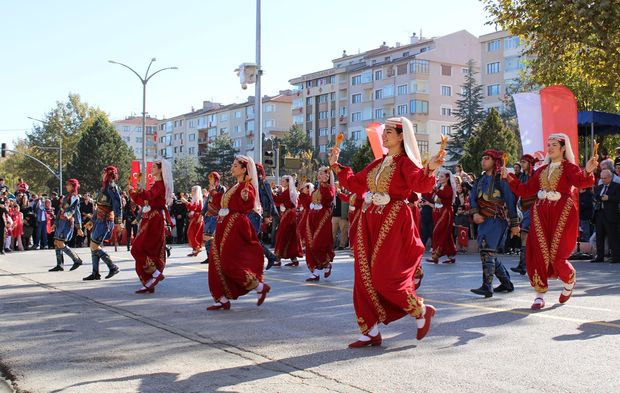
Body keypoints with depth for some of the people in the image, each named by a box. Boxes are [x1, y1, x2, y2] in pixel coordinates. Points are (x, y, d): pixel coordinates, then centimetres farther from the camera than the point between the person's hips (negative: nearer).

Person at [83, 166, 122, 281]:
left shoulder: (112, 187, -12)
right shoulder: (104, 187, 17)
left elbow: (118, 206, -18)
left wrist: (118, 223, -22)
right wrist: (92, 220, 24)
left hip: (105, 221, -9)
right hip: (99, 220, 9)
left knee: (95, 246, -11)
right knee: (93, 246, 8)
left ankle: (113, 267, -4)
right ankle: (95, 273, 12)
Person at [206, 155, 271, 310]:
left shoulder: (247, 186, -11)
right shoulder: (236, 186, 16)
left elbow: (247, 207, -26)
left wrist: (245, 198, -44)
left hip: (235, 227, -10)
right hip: (225, 226, 10)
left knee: (230, 262, -10)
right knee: (217, 262, 6)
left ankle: (261, 287, 4)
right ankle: (223, 299, 10)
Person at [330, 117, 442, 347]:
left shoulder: (406, 162, -7)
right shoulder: (378, 164, 15)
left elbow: (420, 184, -26)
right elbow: (354, 183, 24)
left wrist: (430, 170, -44)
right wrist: (336, 166, 25)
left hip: (393, 223, -8)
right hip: (369, 223, 8)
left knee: (385, 278, -8)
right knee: (364, 278, 4)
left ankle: (423, 311, 15)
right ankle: (371, 332, 12)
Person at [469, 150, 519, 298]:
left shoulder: (501, 179, -7)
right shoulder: (480, 180, 15)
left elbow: (511, 201, -7)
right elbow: (473, 198, 9)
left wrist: (514, 224, -7)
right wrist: (475, 213, -11)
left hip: (497, 219, -8)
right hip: (483, 220, 8)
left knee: (487, 250, -17)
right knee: (489, 252, 12)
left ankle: (487, 287, -19)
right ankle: (506, 283, 24)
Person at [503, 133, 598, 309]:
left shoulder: (569, 168, -1)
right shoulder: (542, 170, 15)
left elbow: (580, 182, -21)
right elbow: (526, 190, 16)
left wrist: (587, 172, -42)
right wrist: (509, 178, 9)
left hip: (562, 214, -5)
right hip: (541, 214, 5)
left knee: (557, 255, -6)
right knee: (538, 253, -2)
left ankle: (569, 281, 27)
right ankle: (540, 295, 6)